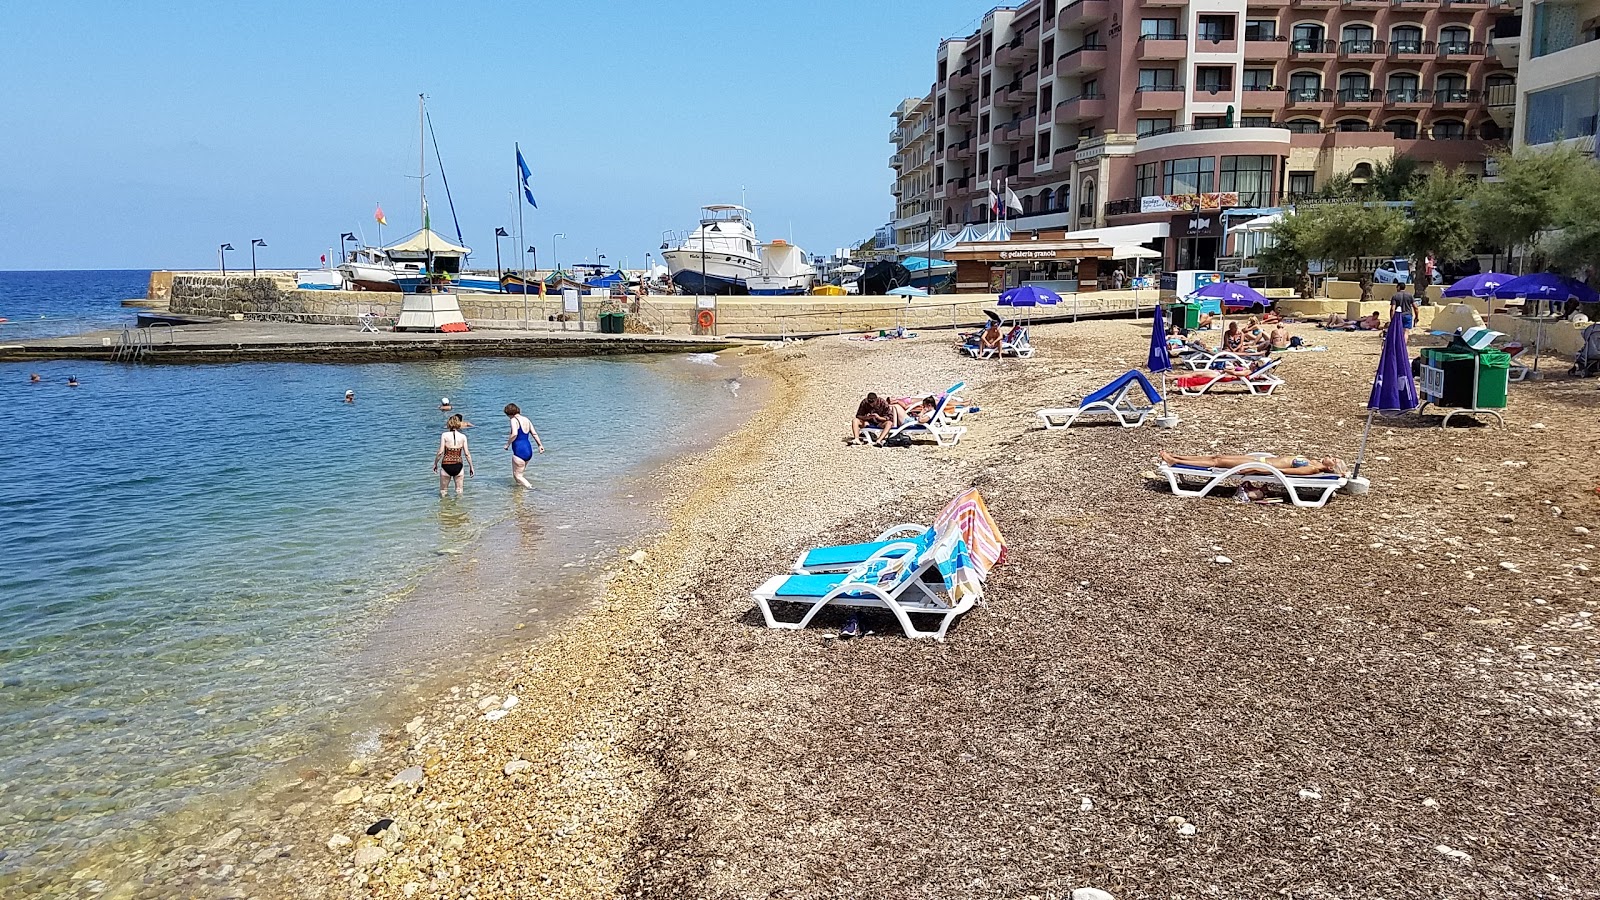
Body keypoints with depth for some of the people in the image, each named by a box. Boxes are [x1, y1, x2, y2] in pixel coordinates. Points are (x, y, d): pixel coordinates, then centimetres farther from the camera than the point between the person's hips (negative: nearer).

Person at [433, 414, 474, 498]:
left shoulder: (444, 435, -5)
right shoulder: (463, 437, -1)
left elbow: (440, 452, -9)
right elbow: (467, 453, -1)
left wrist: (435, 464, 4)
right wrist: (471, 467, 7)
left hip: (446, 465, -1)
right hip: (458, 465, 1)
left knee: (442, 491, 13)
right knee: (459, 491, 14)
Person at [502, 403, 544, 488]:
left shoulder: (514, 420, -10)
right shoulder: (526, 419, 12)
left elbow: (514, 434, -24)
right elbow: (534, 433, 14)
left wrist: (507, 444, -11)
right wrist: (540, 445, 19)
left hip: (519, 451, -9)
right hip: (529, 450, 9)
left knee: (517, 475, -3)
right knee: (516, 473, 22)